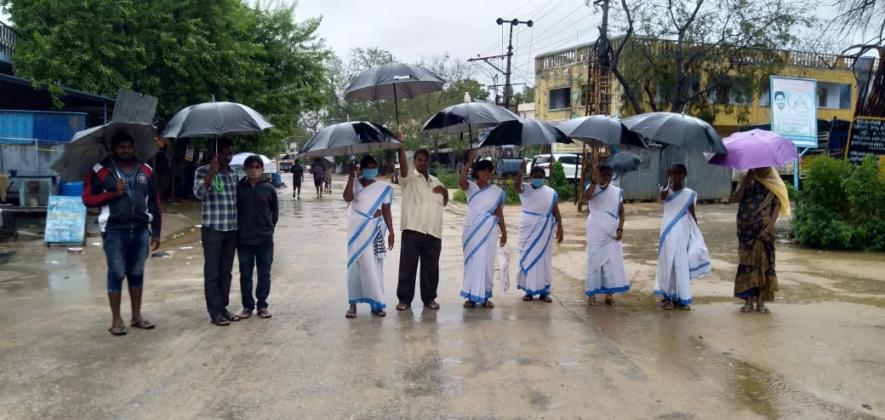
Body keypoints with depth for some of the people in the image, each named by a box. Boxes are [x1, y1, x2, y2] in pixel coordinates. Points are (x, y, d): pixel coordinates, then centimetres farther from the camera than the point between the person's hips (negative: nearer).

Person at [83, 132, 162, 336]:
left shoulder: (145, 170, 10)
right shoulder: (101, 170, 1)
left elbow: (154, 203, 11)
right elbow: (88, 199, -3)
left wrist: (156, 232, 8)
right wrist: (114, 193, -16)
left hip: (140, 230, 3)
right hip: (115, 231, -3)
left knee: (137, 273, 11)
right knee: (116, 274, 1)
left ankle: (137, 316, 21)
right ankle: (116, 320, 9)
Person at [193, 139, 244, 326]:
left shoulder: (236, 174, 12)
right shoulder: (203, 171, -3)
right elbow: (198, 193, -19)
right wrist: (212, 171, -24)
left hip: (232, 229, 5)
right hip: (212, 229, -5)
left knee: (226, 271, 11)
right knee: (212, 272, 0)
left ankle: (223, 307, 21)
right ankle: (215, 312, 5)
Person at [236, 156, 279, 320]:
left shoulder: (268, 188, 0)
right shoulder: (239, 188, -2)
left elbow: (275, 211, 9)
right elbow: (233, 210, 5)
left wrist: (269, 227, 5)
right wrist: (239, 229, 3)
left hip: (265, 239, 0)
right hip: (244, 239, 0)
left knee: (264, 274, 7)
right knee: (245, 275, 7)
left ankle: (262, 305, 19)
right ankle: (247, 305, 20)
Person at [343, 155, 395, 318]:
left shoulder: (383, 188, 5)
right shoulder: (355, 184, 1)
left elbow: (386, 211, 7)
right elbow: (347, 198, -19)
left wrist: (391, 232, 2)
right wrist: (351, 176, -18)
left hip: (375, 231, 1)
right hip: (356, 231, -1)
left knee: (374, 266, 3)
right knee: (355, 265, 2)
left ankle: (376, 303, 9)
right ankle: (353, 304, 8)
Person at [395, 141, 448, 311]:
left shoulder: (435, 181, 19)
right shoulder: (409, 177, 2)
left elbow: (444, 203, 25)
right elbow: (403, 164, -18)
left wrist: (445, 191, 4)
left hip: (433, 231, 4)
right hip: (412, 229, -4)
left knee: (431, 267, 8)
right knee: (407, 266, 1)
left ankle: (429, 298, 20)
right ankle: (404, 299, 10)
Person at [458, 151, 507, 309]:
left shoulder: (497, 191, 5)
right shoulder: (471, 187, 0)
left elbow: (499, 213, 8)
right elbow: (460, 181, -22)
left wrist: (504, 233, 7)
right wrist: (469, 162, -26)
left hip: (488, 230, 1)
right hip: (472, 229, -1)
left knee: (487, 263, 5)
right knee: (471, 262, 3)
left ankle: (485, 296, 14)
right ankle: (471, 296, 10)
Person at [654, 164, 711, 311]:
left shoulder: (689, 194, 4)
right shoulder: (667, 190, 0)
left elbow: (692, 214, 6)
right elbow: (663, 196, -26)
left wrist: (697, 235, 1)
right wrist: (668, 180, -23)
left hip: (683, 232, 2)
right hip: (668, 232, -1)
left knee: (682, 263, 5)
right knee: (667, 262, 0)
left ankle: (681, 297, 13)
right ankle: (667, 296, 7)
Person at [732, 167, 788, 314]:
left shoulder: (775, 185, 4)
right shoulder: (748, 181, 8)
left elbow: (777, 206, -3)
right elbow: (736, 198, -5)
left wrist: (769, 228, -13)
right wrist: (745, 182, -15)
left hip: (764, 232, -1)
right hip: (747, 230, 1)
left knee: (764, 263, 0)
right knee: (747, 263, 0)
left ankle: (761, 301, 7)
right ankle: (748, 301, 5)